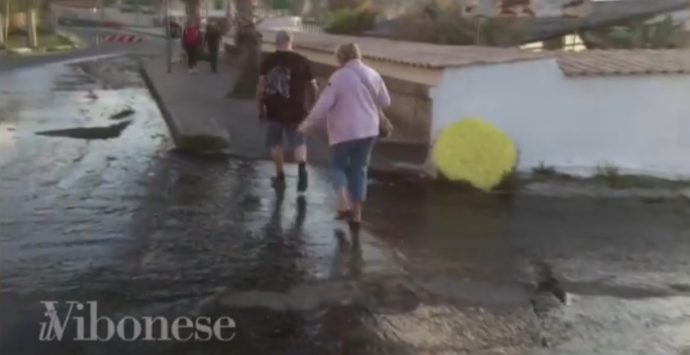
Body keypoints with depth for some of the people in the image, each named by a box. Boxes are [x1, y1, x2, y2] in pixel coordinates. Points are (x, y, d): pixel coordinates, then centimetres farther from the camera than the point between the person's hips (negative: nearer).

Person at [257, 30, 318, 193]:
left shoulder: (268, 60, -1)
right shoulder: (302, 60, 0)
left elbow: (261, 85, -5)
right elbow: (313, 86, 2)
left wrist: (260, 107, 5)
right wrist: (310, 104, 16)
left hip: (274, 109, 0)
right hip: (296, 109, 0)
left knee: (275, 142, 16)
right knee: (298, 141, 11)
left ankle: (280, 175, 19)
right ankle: (302, 167, -14)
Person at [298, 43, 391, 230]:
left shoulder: (339, 76, -12)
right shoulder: (373, 75, 4)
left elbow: (323, 105, -13)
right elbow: (385, 102, 13)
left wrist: (307, 124, -1)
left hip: (344, 131, -5)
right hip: (368, 130, 5)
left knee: (338, 166, 14)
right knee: (360, 169, 13)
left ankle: (345, 206, -1)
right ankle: (357, 214, 16)